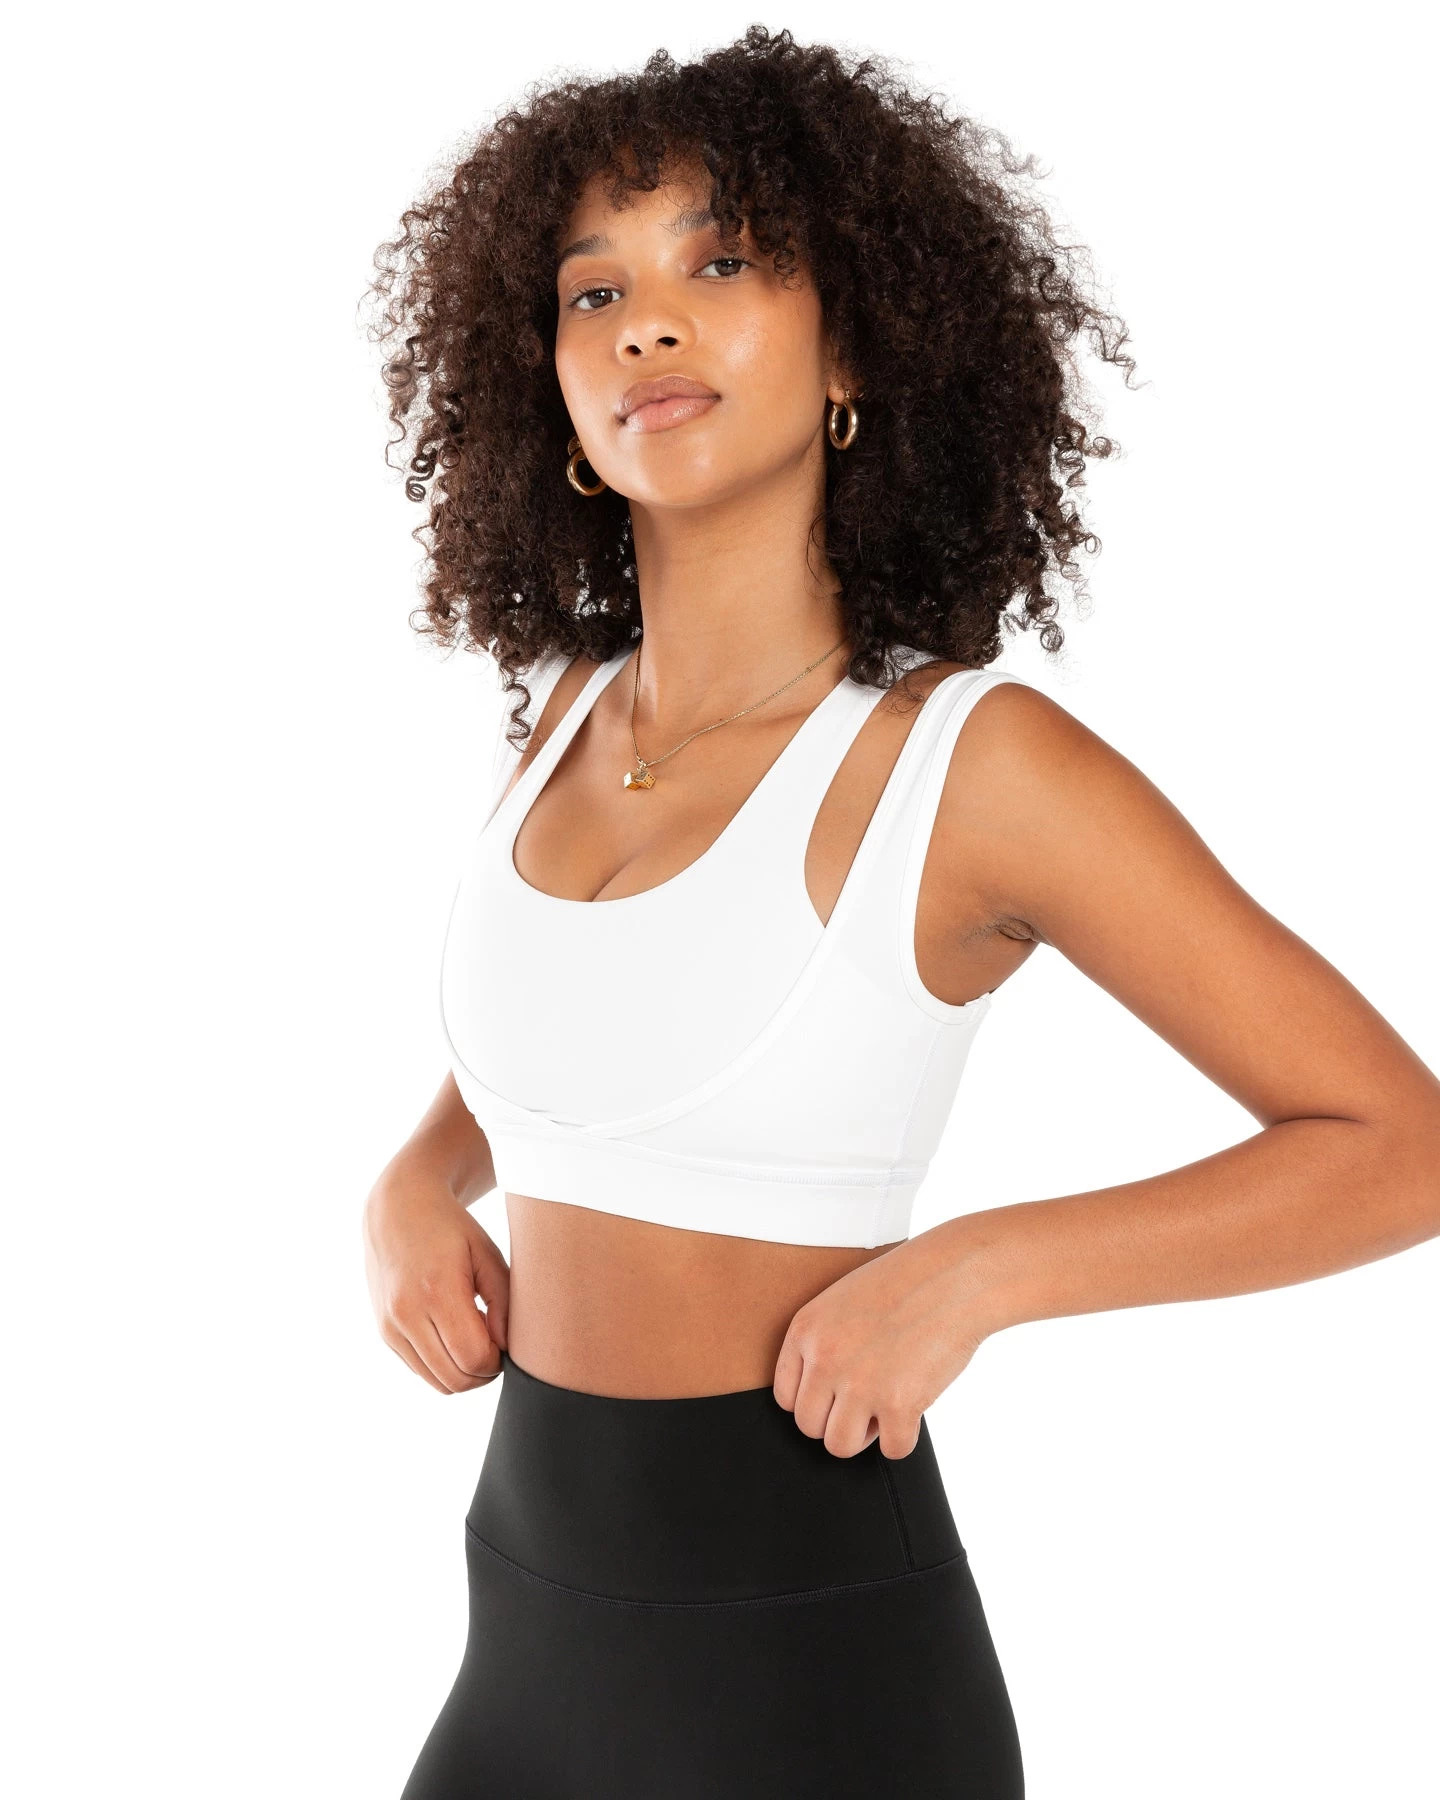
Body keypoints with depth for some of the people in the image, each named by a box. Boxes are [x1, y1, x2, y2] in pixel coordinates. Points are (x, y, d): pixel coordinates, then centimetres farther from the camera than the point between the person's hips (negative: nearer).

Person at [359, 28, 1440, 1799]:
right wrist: (414, 1188, 0)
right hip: (529, 1618, 5)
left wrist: (970, 1270, -19)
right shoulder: (555, 723, 3)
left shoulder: (966, 757, -14)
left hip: (810, 1646, -5)